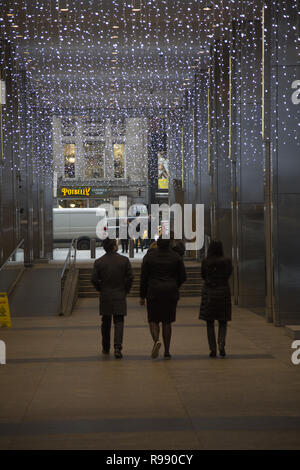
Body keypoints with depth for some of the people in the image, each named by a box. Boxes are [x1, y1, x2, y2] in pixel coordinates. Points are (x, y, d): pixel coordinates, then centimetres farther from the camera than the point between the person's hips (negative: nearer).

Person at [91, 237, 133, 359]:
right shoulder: (124, 260, -5)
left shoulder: (98, 262, -3)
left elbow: (94, 279, -5)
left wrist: (101, 289, 11)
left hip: (105, 297, 1)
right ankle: (117, 347, -16)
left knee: (106, 323, 14)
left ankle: (106, 348, 24)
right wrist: (126, 290, 9)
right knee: (119, 322, 0)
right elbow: (130, 277, -5)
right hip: (119, 296, -1)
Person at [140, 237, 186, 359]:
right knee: (167, 322, 9)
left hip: (154, 293, -1)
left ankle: (156, 340, -20)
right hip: (171, 293, 1)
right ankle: (167, 351, 9)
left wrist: (142, 296, 6)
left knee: (153, 320, 9)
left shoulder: (149, 256, -3)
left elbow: (143, 278, -2)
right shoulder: (176, 257, 0)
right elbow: (182, 277, 4)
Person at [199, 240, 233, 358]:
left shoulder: (205, 262, -6)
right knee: (223, 322, 11)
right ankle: (221, 345, -10)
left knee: (210, 323, 8)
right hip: (223, 292, 0)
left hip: (208, 292, 0)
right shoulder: (226, 261, -5)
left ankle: (213, 349, 3)